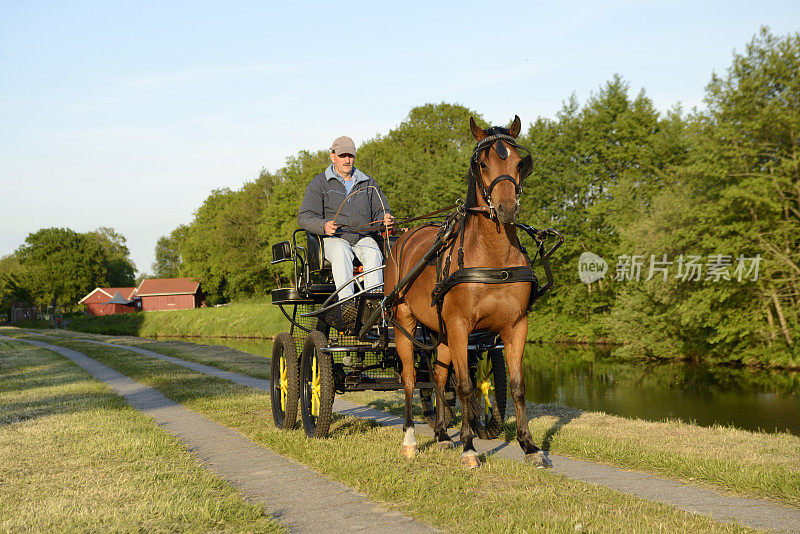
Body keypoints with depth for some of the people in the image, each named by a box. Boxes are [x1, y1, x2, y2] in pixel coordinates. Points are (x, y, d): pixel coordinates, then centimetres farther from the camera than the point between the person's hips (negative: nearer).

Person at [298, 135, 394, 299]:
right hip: (333, 238, -2)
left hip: (364, 237, 2)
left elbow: (381, 210, 20)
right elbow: (304, 217, 2)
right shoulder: (319, 183, 9)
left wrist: (385, 219, -7)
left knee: (374, 253, -32)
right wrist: (324, 226, -22)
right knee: (341, 253, -37)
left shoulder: (369, 183, 20)